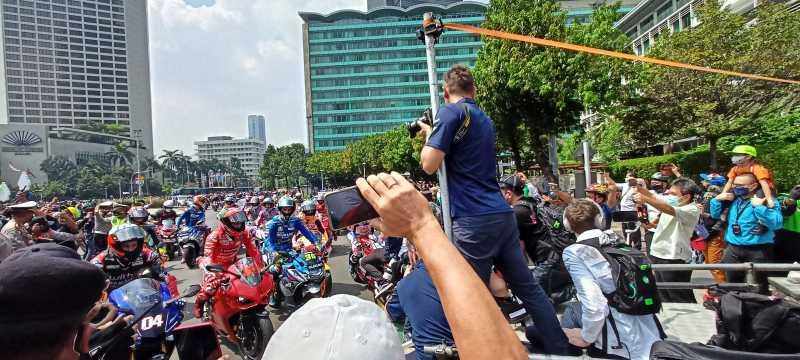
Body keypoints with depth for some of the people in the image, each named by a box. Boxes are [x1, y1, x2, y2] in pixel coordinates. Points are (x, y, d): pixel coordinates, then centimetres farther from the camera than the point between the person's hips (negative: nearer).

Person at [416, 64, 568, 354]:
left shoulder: (451, 113, -5)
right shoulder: (485, 119, 20)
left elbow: (429, 165, -12)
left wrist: (428, 134, 6)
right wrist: (433, 133, 34)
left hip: (474, 220, -8)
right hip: (503, 215, 8)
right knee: (528, 288, 15)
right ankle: (560, 349, 24)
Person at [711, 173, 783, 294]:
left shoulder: (765, 201, -9)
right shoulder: (733, 199, 8)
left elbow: (777, 223, -22)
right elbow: (715, 215, 18)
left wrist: (759, 207, -26)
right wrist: (717, 200, 4)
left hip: (758, 250, -6)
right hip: (733, 248, 6)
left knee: (759, 285, 2)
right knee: (732, 282, 17)